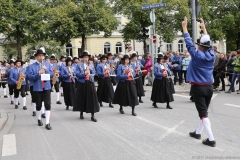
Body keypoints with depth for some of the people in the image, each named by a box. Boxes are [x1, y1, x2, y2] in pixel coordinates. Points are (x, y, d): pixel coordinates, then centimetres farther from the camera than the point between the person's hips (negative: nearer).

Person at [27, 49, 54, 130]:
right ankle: (39, 119, 34)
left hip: (47, 88, 1)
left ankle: (47, 123, -1)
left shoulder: (48, 64, 7)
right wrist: (38, 73, -21)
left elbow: (52, 75, 4)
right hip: (37, 88, -1)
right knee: (38, 105, 10)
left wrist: (46, 70, -12)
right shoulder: (32, 66, -1)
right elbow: (30, 77, -9)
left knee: (48, 105, -5)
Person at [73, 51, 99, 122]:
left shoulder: (91, 65, 12)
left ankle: (92, 116, 1)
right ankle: (81, 113, 24)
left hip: (90, 83, 3)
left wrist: (91, 70, -10)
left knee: (92, 98, -3)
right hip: (82, 83, -2)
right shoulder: (79, 65, 1)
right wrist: (84, 74, -19)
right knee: (82, 98, 5)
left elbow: (94, 73, 7)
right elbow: (77, 74, -8)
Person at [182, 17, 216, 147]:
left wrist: (184, 27, 0)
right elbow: (208, 42, 16)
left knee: (203, 113, -4)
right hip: (209, 87, 6)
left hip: (198, 88, -6)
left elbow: (189, 43, -8)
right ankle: (198, 132, 31)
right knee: (204, 111, 17)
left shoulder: (197, 55, -12)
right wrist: (204, 28, 27)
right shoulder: (212, 55, 2)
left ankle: (211, 139, -6)